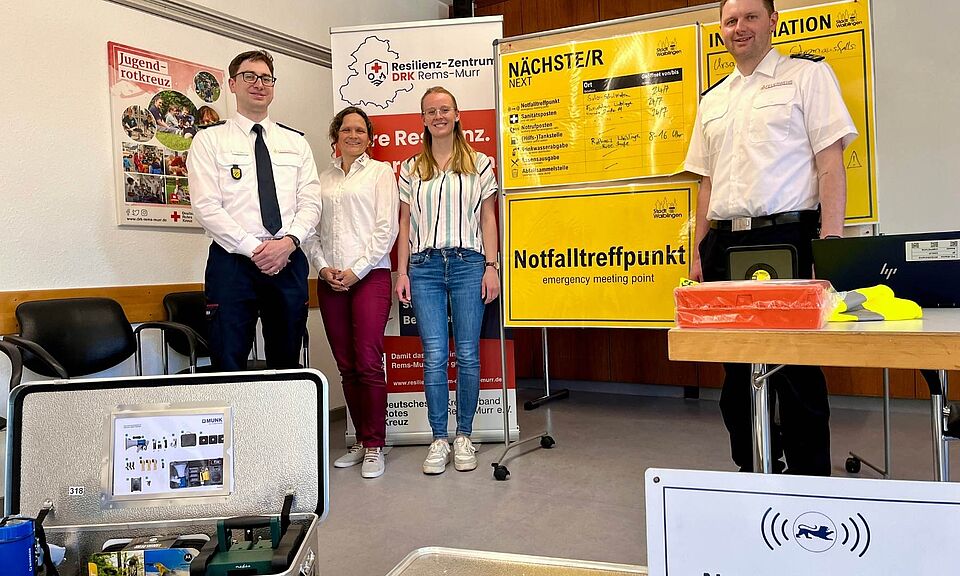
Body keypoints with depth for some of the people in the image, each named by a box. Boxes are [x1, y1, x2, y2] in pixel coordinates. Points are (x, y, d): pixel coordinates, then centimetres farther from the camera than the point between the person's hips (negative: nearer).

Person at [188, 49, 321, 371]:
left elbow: (310, 202, 6)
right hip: (233, 261, -3)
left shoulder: (296, 142, 15)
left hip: (289, 261, 3)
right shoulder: (210, 140, 6)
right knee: (229, 365, -1)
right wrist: (253, 250, -14)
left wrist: (289, 241, -12)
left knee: (287, 363, 9)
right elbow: (206, 206, -5)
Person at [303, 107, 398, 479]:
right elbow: (311, 228, 13)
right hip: (330, 281, 4)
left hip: (370, 276, -4)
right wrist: (322, 266, -4)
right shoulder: (323, 179, 17)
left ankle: (375, 446, 1)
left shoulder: (380, 172, 5)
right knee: (346, 366, 6)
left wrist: (356, 270, -10)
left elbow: (386, 228, -3)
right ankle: (360, 441, 17)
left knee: (368, 363, -10)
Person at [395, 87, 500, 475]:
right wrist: (402, 272, 5)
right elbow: (405, 223, 12)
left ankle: (464, 436, 13)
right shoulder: (410, 169, 13)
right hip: (424, 267, 1)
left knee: (467, 354, 0)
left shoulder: (479, 163, 10)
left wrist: (491, 266, -1)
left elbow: (488, 218, 7)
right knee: (434, 356, -2)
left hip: (468, 264, -1)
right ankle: (439, 440, 8)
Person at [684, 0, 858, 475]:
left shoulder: (807, 75, 4)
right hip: (725, 244, 5)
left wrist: (830, 242, -14)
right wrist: (700, 253, 13)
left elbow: (830, 164, -4)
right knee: (737, 367, 9)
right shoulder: (712, 100, 19)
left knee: (796, 369, -2)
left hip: (786, 237, -5)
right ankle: (753, 473, 23)